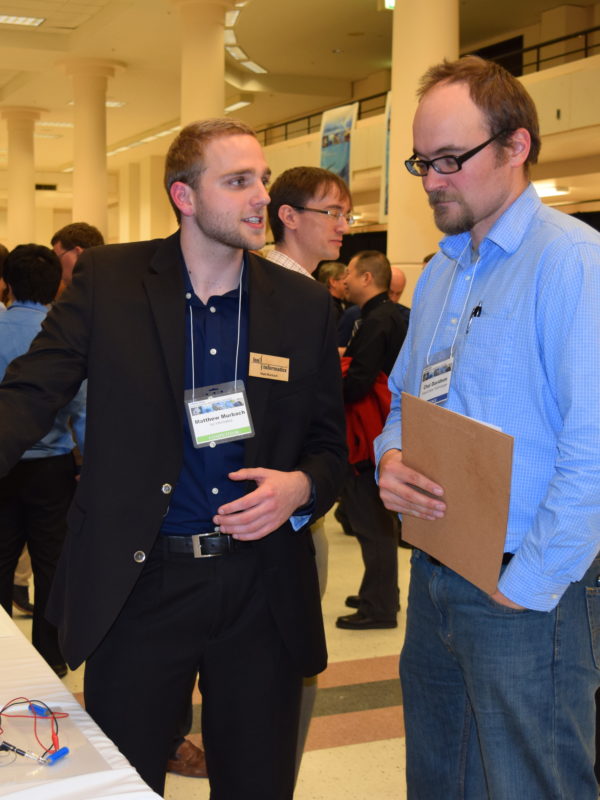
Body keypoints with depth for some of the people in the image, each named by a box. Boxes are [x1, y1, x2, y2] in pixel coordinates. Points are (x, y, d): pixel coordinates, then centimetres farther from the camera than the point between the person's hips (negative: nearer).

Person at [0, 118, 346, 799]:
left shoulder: (304, 306, 3)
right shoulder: (106, 280, -2)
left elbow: (329, 445, 9)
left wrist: (300, 487, -12)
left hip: (261, 589, 2)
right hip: (136, 583, -1)